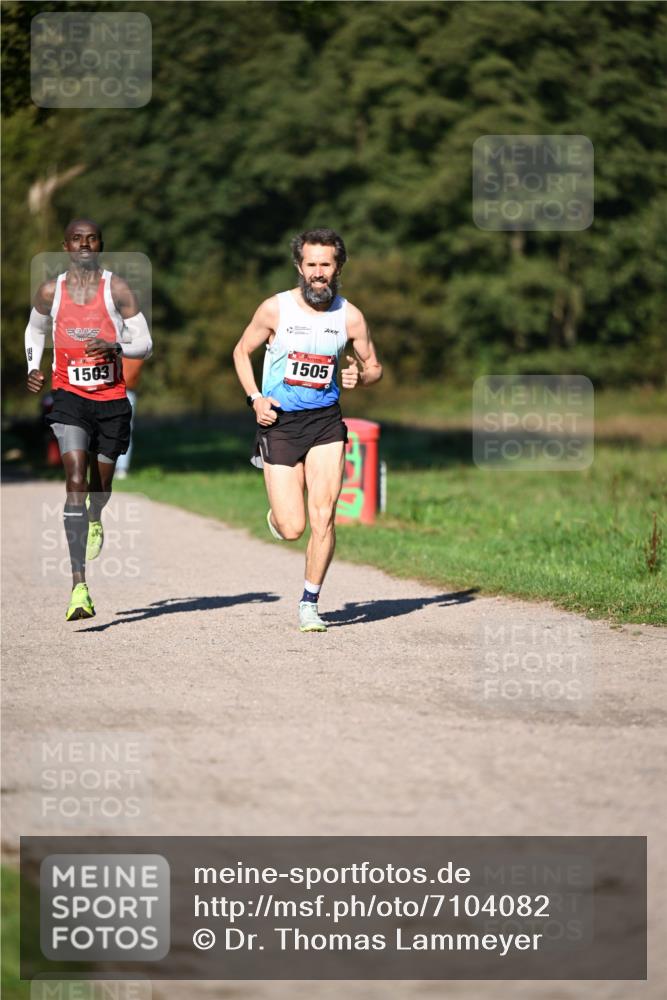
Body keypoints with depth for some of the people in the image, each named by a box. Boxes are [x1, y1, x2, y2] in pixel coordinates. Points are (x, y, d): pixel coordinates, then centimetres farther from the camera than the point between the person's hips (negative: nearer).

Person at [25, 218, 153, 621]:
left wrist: (116, 347, -21)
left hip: (111, 397, 1)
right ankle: (79, 587, -26)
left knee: (101, 482, 16)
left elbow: (145, 343, -1)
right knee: (75, 480, -18)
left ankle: (94, 520, 58)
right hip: (69, 395, -1)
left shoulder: (117, 289, -3)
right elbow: (35, 330, 22)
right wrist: (34, 367, 5)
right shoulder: (50, 292, 2)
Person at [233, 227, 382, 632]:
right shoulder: (275, 309, -7)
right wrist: (255, 398, -6)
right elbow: (242, 351, 8)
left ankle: (310, 603, 5)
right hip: (280, 421, -1)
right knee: (292, 529, -5)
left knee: (323, 516, -11)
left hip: (325, 421, 1)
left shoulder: (350, 316, -3)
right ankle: (271, 486, 33)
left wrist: (359, 376, -14)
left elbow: (374, 367, 10)